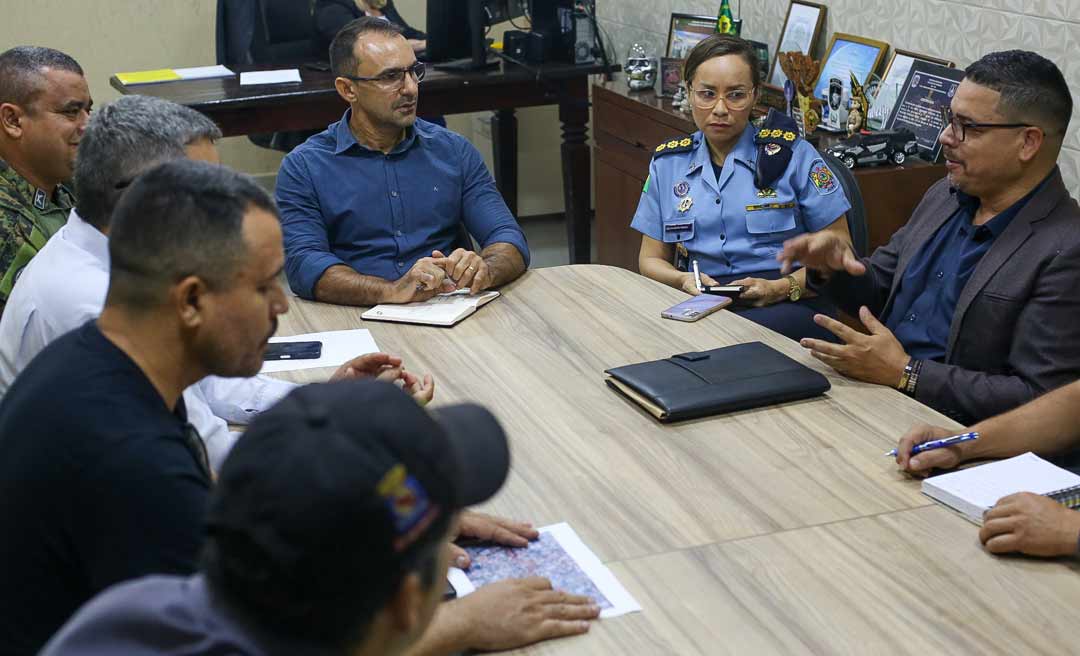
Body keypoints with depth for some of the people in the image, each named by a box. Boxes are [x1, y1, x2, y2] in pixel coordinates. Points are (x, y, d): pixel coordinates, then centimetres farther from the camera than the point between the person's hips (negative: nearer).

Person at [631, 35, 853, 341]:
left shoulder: (793, 155, 4)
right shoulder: (667, 163, 15)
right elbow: (652, 259, 17)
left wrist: (782, 288, -13)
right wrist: (683, 280, -7)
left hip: (788, 305, -3)